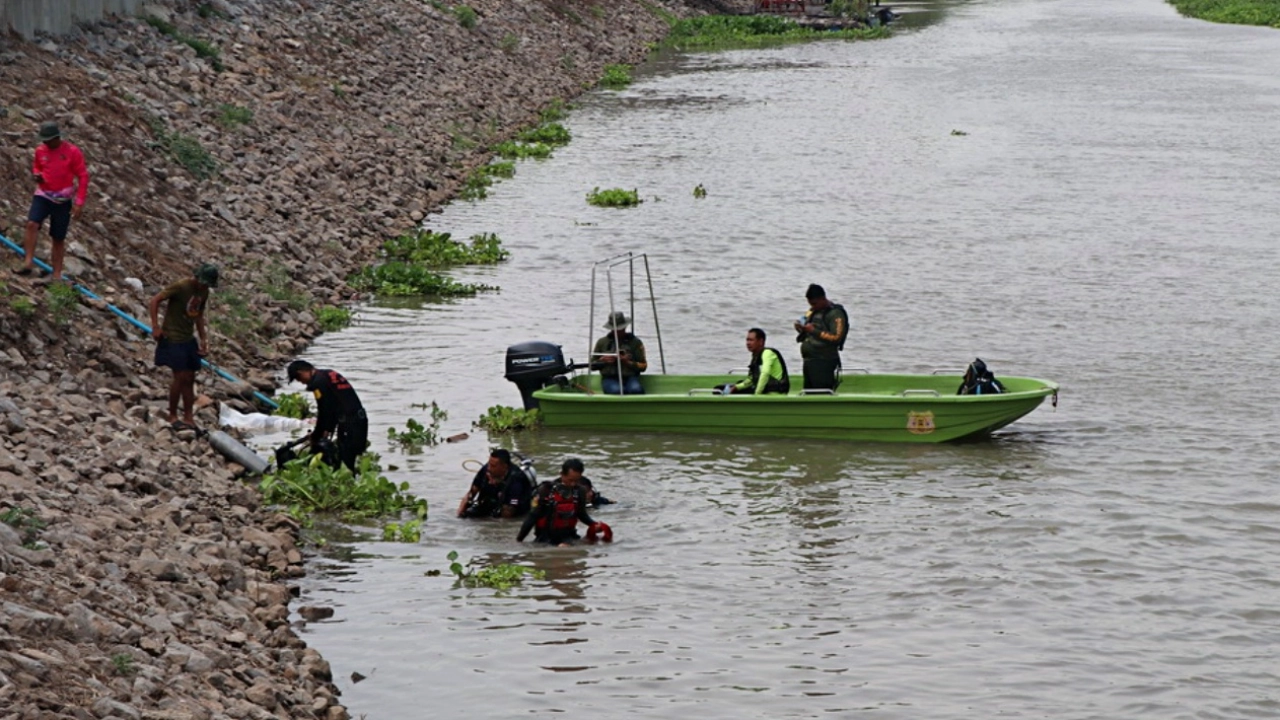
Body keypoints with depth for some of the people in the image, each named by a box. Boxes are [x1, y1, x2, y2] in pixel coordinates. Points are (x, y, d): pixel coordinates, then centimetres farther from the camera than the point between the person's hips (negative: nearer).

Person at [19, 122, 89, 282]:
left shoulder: (72, 152, -8)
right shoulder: (40, 150, 2)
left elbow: (83, 177, -5)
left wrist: (79, 203, -10)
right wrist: (36, 174, -4)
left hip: (63, 200, -2)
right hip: (43, 196, 2)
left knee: (58, 239, 4)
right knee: (32, 224, -23)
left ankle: (57, 275, 12)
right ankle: (28, 263, -26)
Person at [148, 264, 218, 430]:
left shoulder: (203, 292, 8)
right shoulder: (181, 287, -16)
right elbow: (155, 301, -16)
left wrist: (204, 339, 14)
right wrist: (155, 327, -19)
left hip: (188, 339, 8)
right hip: (173, 339, -8)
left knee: (189, 379, 7)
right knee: (180, 377, -10)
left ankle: (188, 417, 12)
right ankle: (172, 416, 1)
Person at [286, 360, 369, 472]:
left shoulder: (318, 383, -9)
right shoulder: (330, 374, 20)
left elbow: (325, 411, -8)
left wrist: (316, 436, 4)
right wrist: (328, 430, 21)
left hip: (348, 423, -9)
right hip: (360, 419, 9)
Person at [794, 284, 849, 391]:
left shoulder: (835, 314, -7)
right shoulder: (812, 312, 19)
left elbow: (837, 338, -18)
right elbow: (803, 337, 27)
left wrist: (814, 331, -20)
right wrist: (801, 330, 2)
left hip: (824, 361, -9)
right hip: (809, 360, 9)